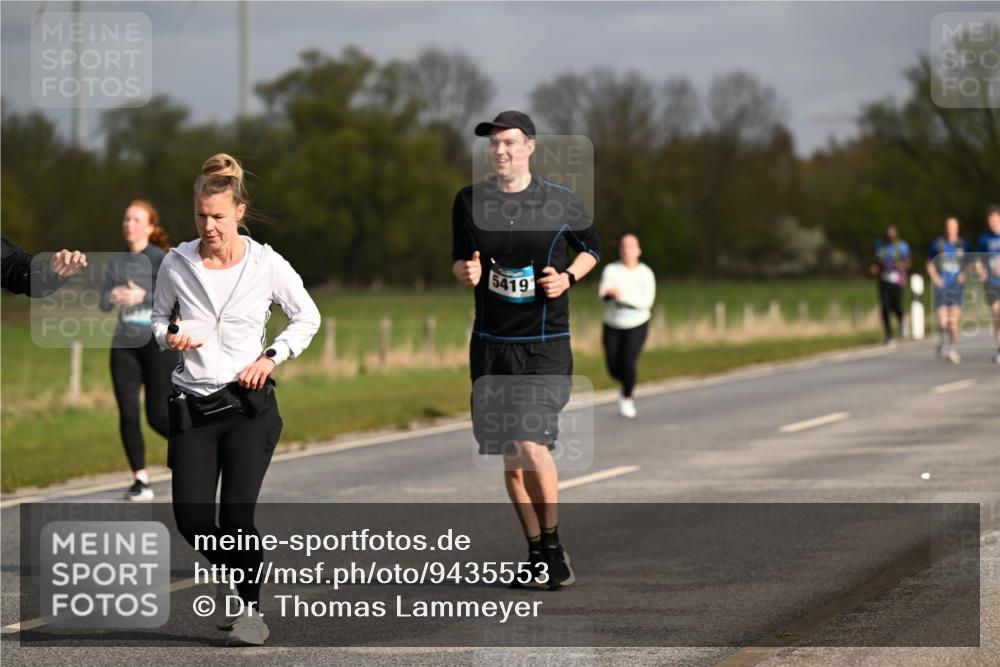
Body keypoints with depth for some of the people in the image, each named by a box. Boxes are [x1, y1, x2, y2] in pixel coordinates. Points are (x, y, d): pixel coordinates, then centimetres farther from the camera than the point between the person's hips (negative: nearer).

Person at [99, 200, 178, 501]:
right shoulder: (116, 262, 12)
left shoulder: (162, 260, -3)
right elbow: (104, 303, 7)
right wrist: (113, 296, -17)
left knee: (158, 416, -5)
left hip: (158, 343, -4)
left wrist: (144, 296, -24)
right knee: (127, 413, -6)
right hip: (125, 344, 4)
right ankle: (140, 480, 0)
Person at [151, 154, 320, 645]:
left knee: (236, 516, -13)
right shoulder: (176, 264, 0)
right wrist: (170, 338, -6)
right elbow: (159, 318, 16)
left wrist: (271, 356, -3)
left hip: (249, 405, -2)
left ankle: (252, 608, 10)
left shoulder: (267, 265, -3)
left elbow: (307, 317, 10)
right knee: (192, 521, -8)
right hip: (191, 408, 2)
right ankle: (232, 571, 26)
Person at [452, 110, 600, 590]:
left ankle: (554, 546, -1)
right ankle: (537, 552, 19)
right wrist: (465, 271, -11)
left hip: (546, 344, -3)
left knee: (532, 446, -18)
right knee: (510, 455, 7)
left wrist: (568, 278, -5)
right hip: (491, 343, 3)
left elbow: (591, 247, 14)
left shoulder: (561, 202, -2)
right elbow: (459, 262, 13)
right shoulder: (470, 202, 3)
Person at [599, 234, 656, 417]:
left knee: (628, 361, -20)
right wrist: (608, 293, -43)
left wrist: (623, 296, -30)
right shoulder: (611, 270, -7)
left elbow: (647, 301, -17)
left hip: (637, 325, -2)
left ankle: (627, 399, 3)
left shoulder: (646, 273, -8)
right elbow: (603, 295, -18)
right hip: (613, 326, 2)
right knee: (613, 368, 0)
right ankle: (627, 383, 36)